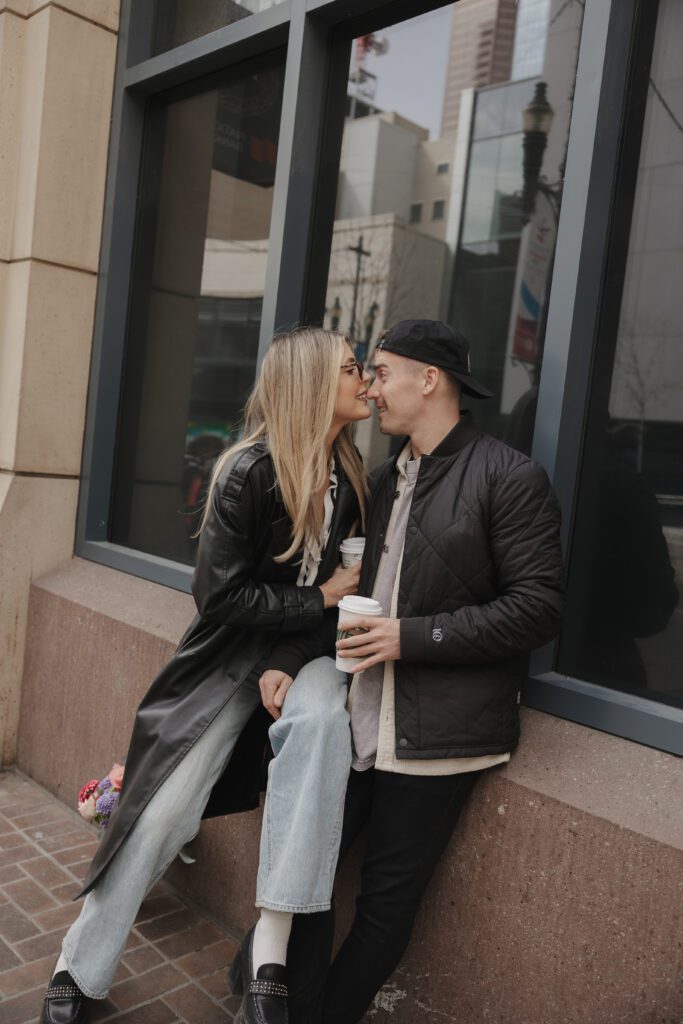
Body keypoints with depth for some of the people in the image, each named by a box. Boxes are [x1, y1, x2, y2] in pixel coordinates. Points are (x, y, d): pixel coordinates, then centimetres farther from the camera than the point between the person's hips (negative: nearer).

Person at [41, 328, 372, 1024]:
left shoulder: (352, 478, -3)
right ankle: (79, 968, 24)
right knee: (162, 809, -2)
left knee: (320, 716, -31)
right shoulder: (248, 472, -18)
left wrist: (290, 664, -14)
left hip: (305, 652, 3)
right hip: (229, 655, -3)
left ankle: (269, 949, -23)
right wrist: (320, 600, -14)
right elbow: (219, 596, -17)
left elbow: (341, 585, 0)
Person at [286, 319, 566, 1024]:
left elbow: (538, 607, -13)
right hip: (353, 719, 7)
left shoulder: (509, 478, -8)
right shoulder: (382, 481, 14)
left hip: (435, 736, -6)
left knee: (388, 898, 8)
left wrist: (412, 636, -18)